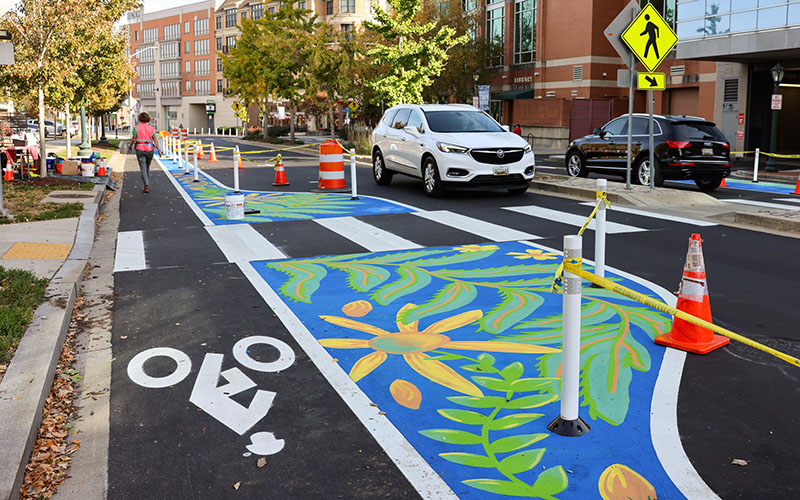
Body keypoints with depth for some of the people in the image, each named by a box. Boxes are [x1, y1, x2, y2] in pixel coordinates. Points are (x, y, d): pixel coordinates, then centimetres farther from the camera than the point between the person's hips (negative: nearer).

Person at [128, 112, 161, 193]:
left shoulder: (137, 127, -3)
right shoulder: (151, 128, 3)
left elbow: (133, 139, -5)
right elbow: (155, 139, -3)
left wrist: (130, 147, 10)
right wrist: (159, 150, -4)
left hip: (140, 149, -2)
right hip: (149, 149, 2)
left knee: (143, 168, -3)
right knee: (147, 167, 18)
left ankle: (146, 186, -17)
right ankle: (147, 184, 25)